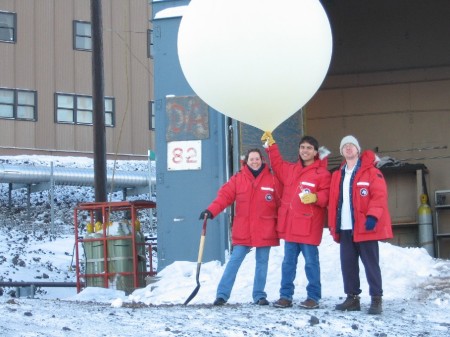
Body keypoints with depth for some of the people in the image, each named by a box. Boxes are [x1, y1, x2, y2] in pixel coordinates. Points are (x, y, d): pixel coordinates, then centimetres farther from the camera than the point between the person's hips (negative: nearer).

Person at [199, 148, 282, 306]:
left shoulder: (272, 179, 2)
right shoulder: (238, 179, 2)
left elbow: (280, 203, 3)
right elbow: (224, 196, -6)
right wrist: (211, 211, -20)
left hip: (264, 231, 0)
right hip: (242, 231, 0)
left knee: (262, 262, 7)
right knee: (234, 261, -2)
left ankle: (259, 295, 17)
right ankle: (222, 294, 0)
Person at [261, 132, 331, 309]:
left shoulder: (322, 174, -5)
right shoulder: (290, 169, 13)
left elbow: (327, 195, -10)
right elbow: (277, 164, 30)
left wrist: (315, 197, -29)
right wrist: (271, 145, 26)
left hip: (309, 227, -6)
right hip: (289, 226, 6)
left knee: (311, 262, 0)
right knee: (288, 262, 10)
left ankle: (313, 297, 6)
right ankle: (286, 296, 15)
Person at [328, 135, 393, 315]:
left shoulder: (371, 172, -3)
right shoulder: (338, 175, 16)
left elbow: (380, 196, -11)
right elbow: (333, 201, 15)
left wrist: (372, 216, -22)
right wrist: (333, 225, 8)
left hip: (365, 227, -6)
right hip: (345, 229, 6)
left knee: (371, 264, -2)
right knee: (347, 264, 8)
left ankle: (376, 299, 2)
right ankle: (352, 298, 16)